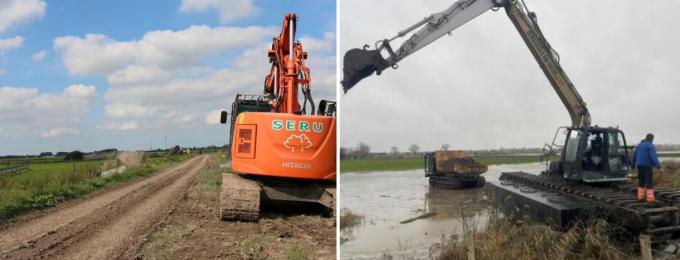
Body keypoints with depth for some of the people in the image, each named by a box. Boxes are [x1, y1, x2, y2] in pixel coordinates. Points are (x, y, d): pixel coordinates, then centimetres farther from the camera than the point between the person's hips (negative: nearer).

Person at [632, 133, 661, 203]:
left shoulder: (639, 145, 13)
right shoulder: (650, 146, -9)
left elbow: (634, 155, 18)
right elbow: (653, 156, -21)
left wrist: (633, 164, 29)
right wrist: (658, 165, -27)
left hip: (639, 165, 7)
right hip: (647, 166, -7)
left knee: (641, 181, 12)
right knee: (649, 182, -5)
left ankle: (640, 197, 11)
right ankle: (650, 198, -8)